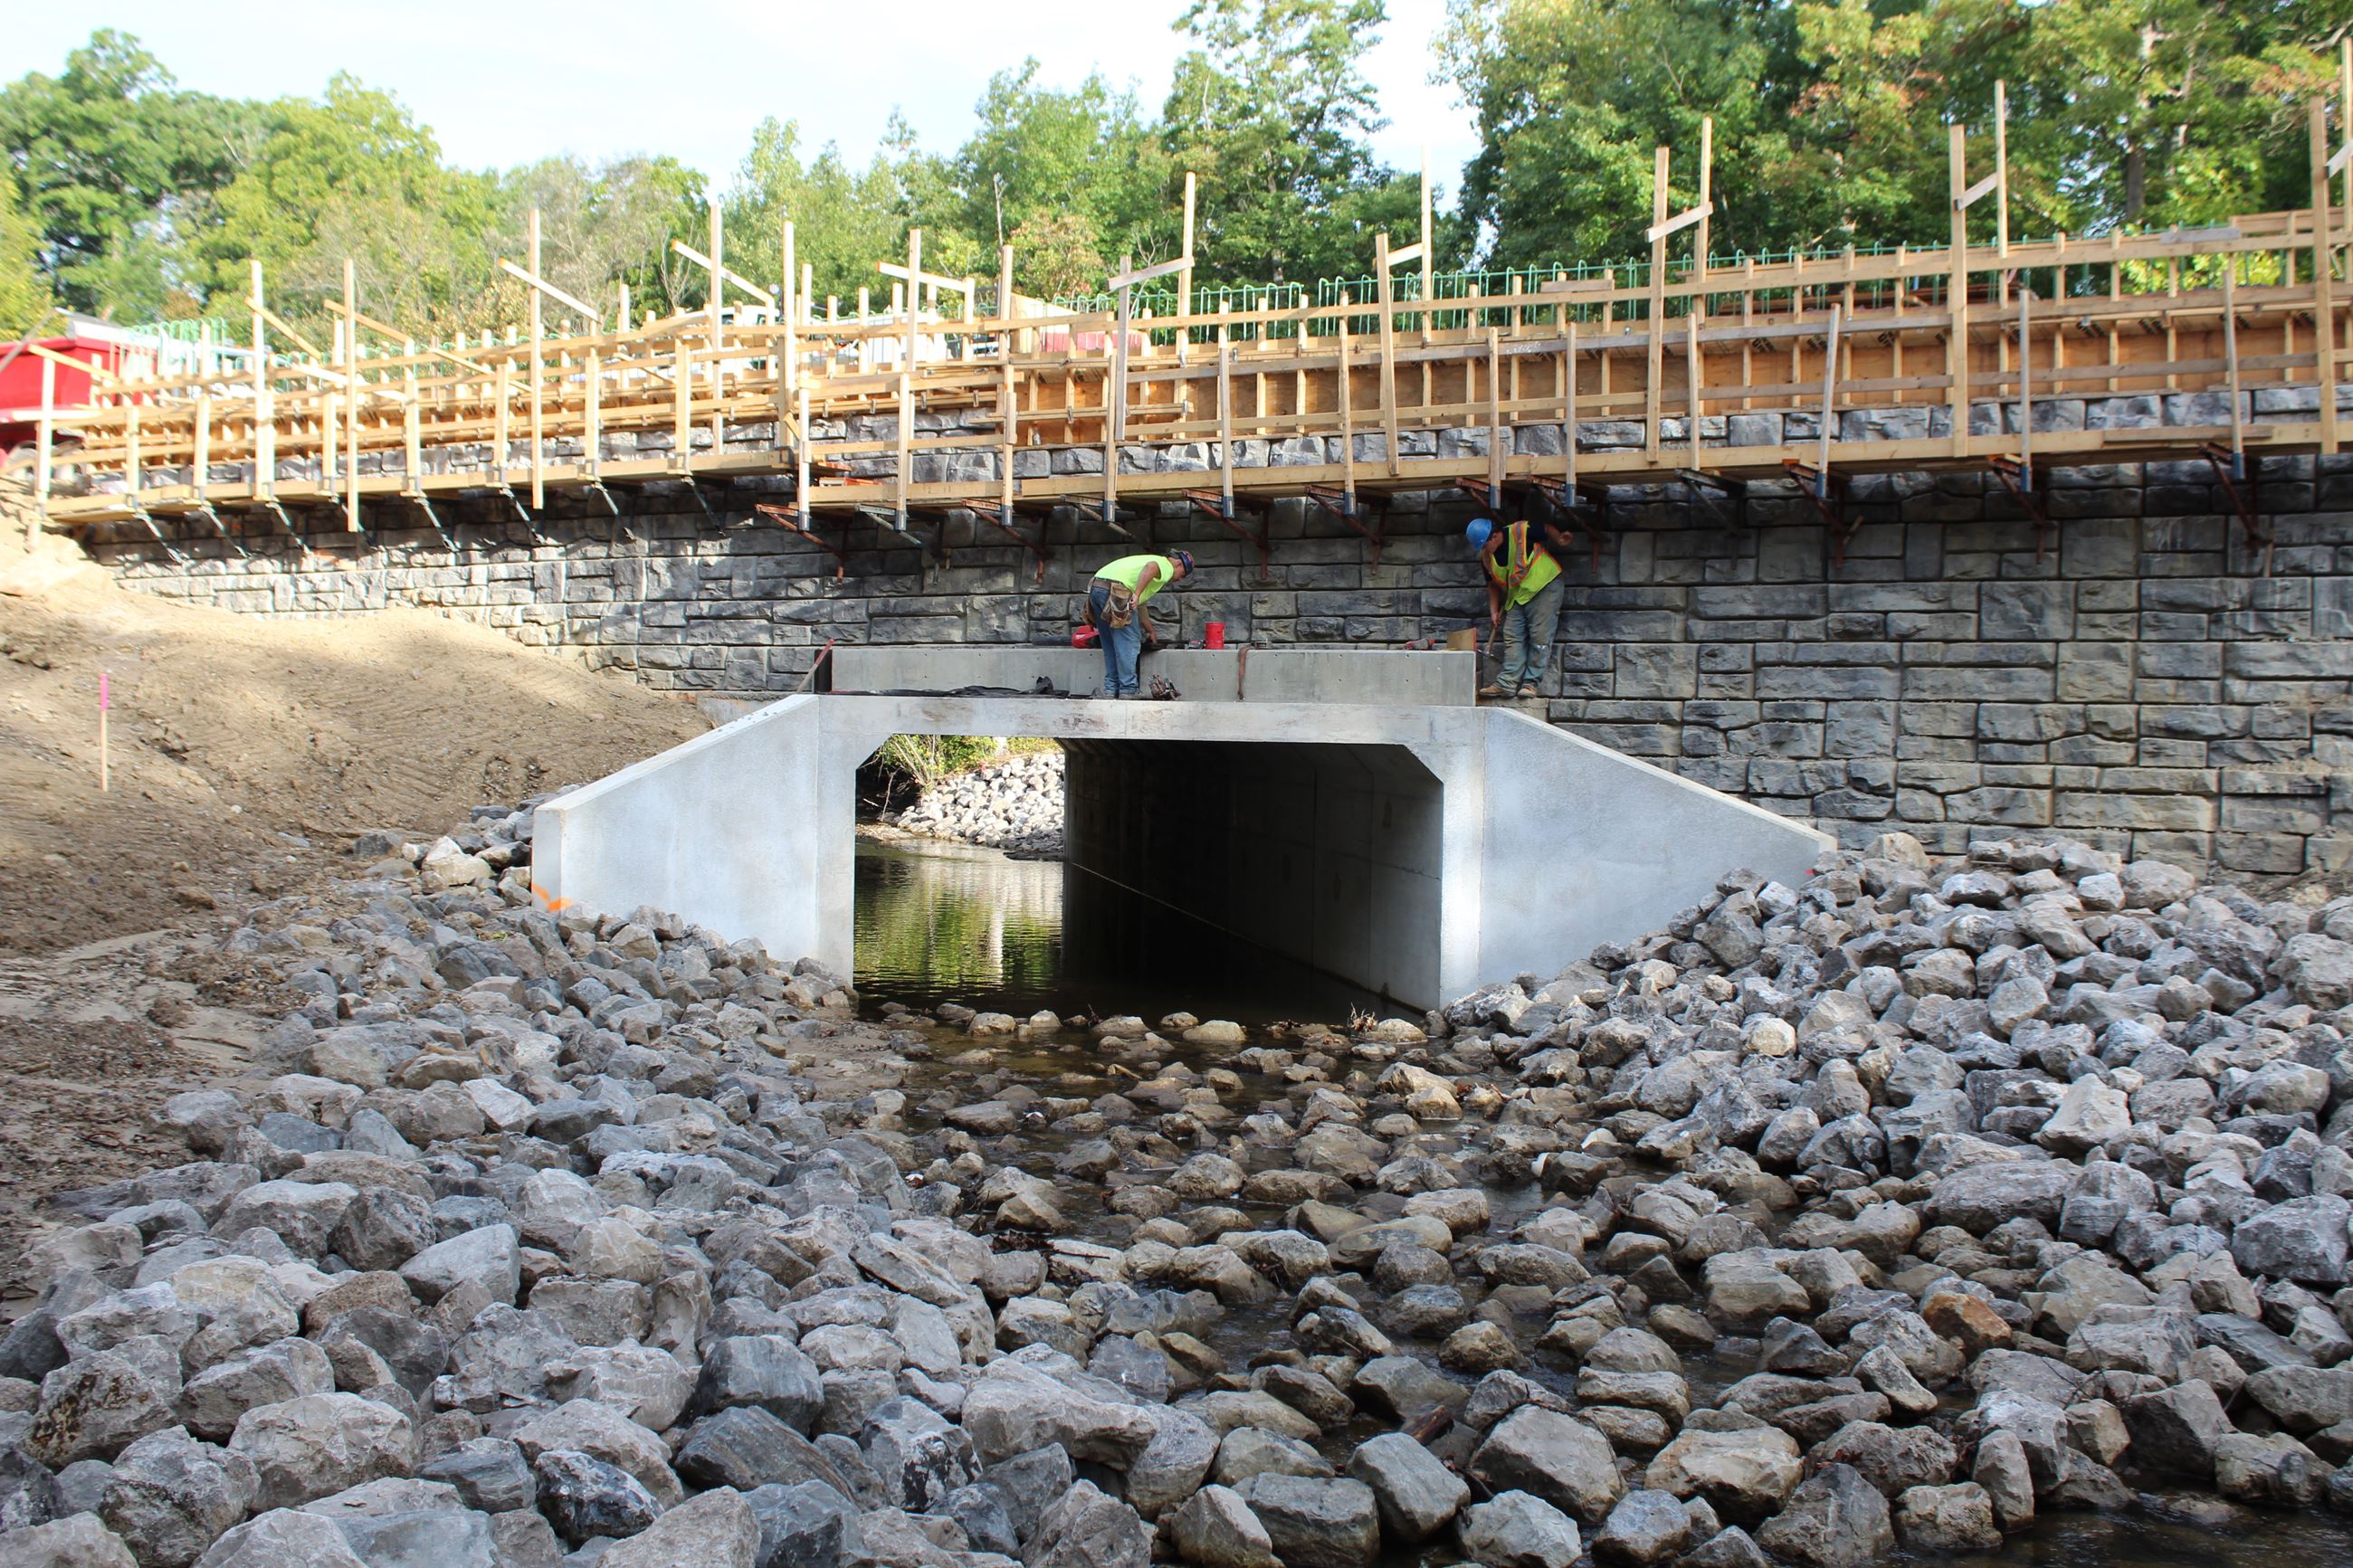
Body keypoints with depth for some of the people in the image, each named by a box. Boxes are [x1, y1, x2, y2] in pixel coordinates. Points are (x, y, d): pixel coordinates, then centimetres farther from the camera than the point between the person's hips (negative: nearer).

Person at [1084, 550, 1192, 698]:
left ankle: (1110, 691, 18)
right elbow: (1151, 567, -20)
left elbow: (1141, 605, 40)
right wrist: (1136, 594, -25)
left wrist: (1151, 632, 48)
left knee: (1110, 646, 16)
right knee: (1129, 644, -1)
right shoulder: (1166, 565, 7)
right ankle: (1127, 691, 0)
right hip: (1115, 589, -9)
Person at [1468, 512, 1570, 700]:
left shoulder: (1522, 531, -17)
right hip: (1517, 597, 6)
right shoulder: (1486, 557, 1)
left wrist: (1560, 542, -10)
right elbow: (1493, 584, 13)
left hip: (1545, 587, -6)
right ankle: (1507, 684, -6)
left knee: (1539, 637, -10)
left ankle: (1531, 683, -8)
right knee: (1512, 638, -2)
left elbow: (1548, 529, 2)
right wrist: (1494, 611, 9)